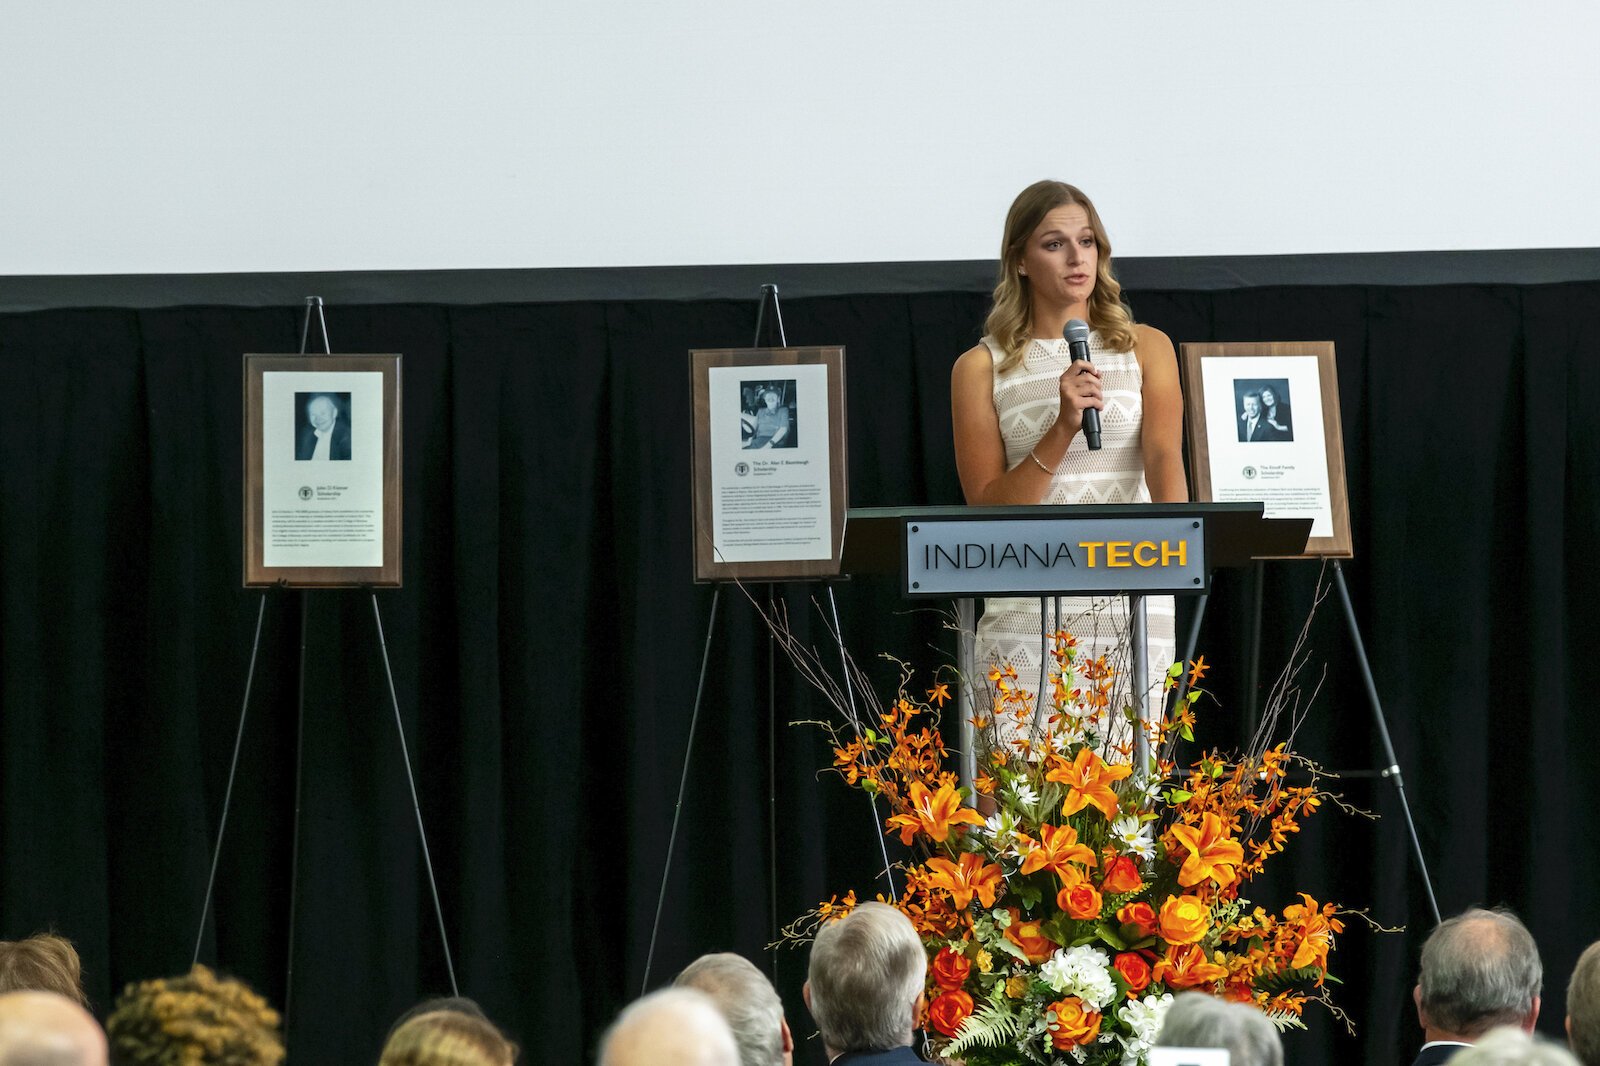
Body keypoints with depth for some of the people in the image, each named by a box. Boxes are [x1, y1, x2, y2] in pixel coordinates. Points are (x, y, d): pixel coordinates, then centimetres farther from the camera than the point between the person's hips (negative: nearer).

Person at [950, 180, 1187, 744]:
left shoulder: (1145, 348, 9)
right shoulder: (982, 368, 5)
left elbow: (1164, 453, -8)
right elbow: (987, 510, -2)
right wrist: (1063, 429, -16)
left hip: (1133, 606, 1)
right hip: (1028, 608, -1)